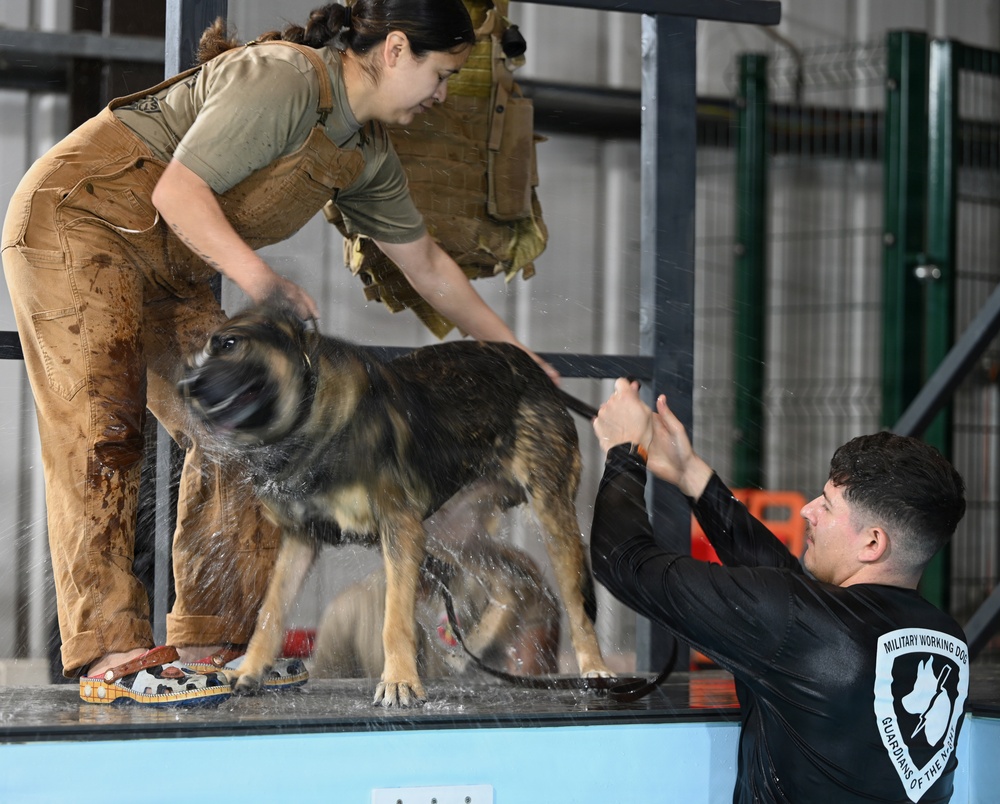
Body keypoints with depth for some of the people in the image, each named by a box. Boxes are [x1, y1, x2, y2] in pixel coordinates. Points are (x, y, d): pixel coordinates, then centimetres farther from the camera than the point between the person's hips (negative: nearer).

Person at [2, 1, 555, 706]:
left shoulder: (368, 153, 8)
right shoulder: (283, 79, -22)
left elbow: (425, 262, 20)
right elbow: (178, 192, -26)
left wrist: (517, 354, 22)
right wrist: (261, 283, -36)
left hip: (171, 268, 10)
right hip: (77, 218, -10)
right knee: (102, 425, -18)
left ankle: (210, 644, 1)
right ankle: (110, 655, -23)